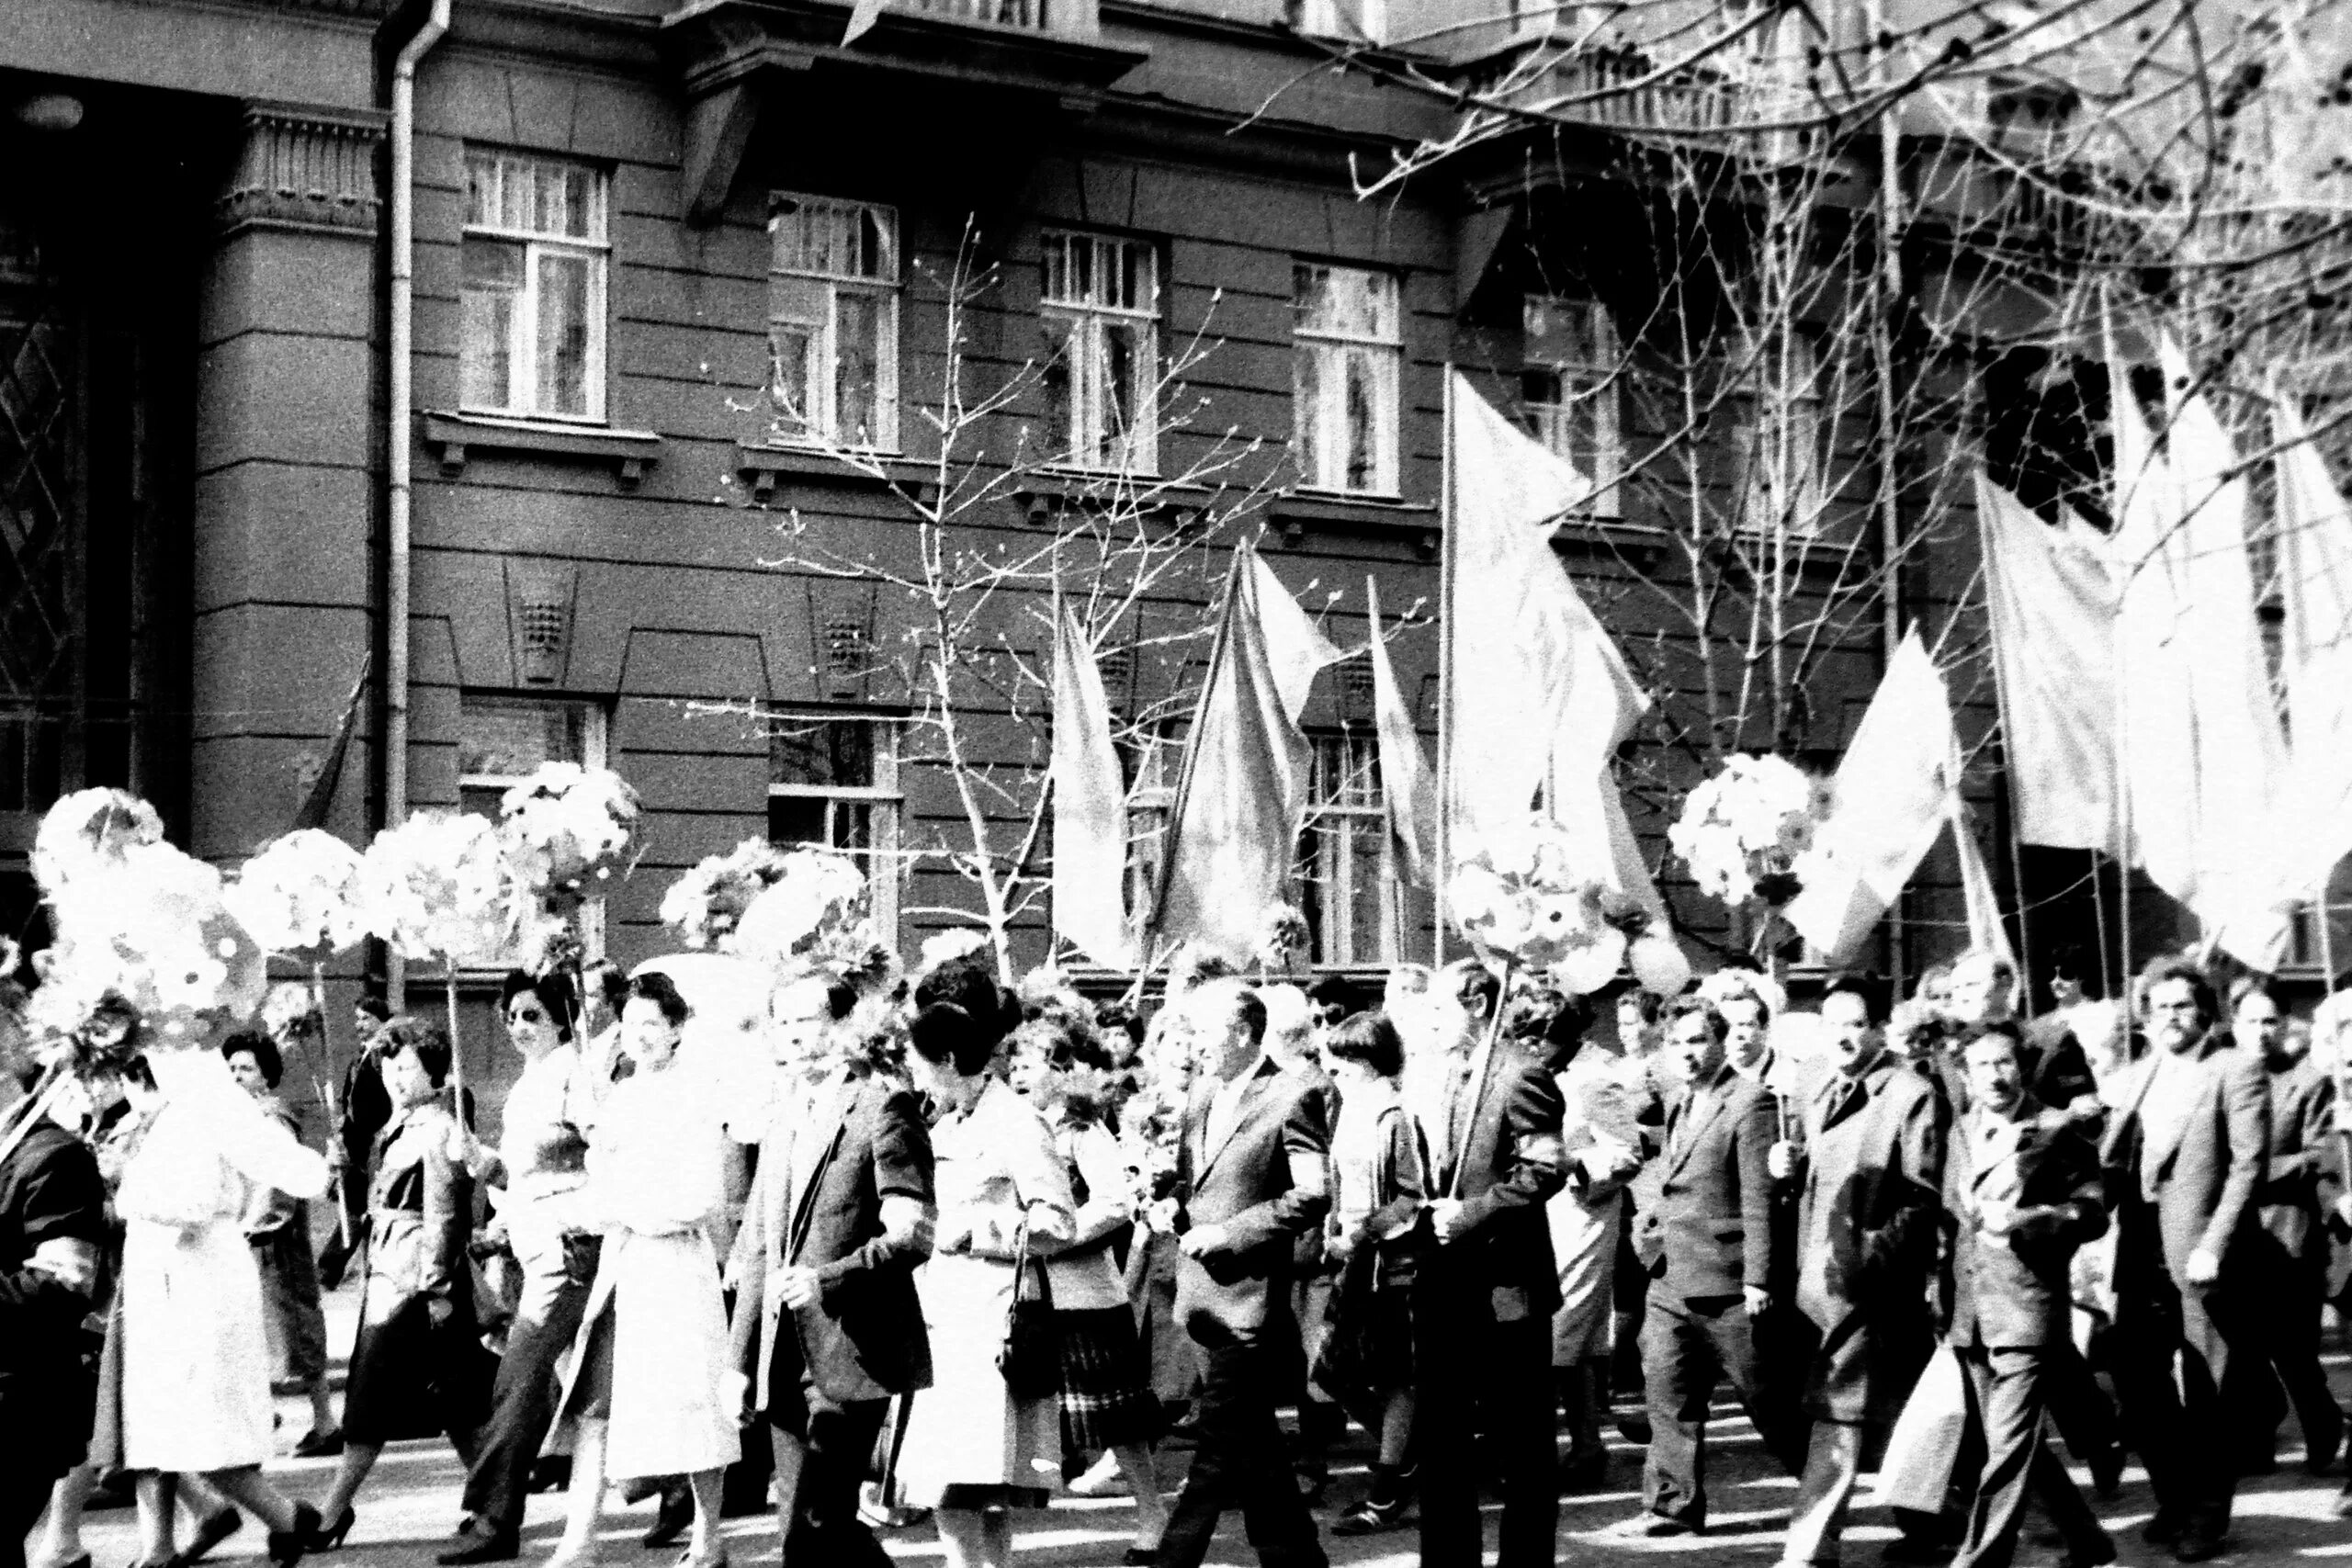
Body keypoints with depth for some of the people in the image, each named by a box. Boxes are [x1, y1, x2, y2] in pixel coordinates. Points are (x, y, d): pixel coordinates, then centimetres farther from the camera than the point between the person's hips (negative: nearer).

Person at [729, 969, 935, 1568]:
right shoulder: (785, 1109, 15)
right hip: (784, 1358, 8)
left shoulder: (884, 1105, -8)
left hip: (850, 1354, -8)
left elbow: (912, 1236, -14)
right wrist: (743, 1359, 14)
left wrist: (828, 1279, -25)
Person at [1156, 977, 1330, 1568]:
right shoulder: (1203, 1093, 13)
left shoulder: (1291, 1097, -11)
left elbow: (1314, 1196, -16)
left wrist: (1225, 1233, -18)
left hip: (1248, 1294, -8)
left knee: (1218, 1446, -8)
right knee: (1253, 1446, 15)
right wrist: (1174, 1203, 2)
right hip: (1204, 1292, 8)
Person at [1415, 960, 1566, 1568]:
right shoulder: (1440, 1077, 14)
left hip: (1504, 1287, -8)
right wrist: (1426, 1208, 6)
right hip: (1443, 1284, 8)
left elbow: (1545, 1170, -20)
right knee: (1439, 1432, 10)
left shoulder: (1521, 1076, -11)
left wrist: (1471, 1213, -20)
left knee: (1522, 1441, 3)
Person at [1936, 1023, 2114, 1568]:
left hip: (2027, 1308, -6)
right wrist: (1944, 1300, 12)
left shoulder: (2057, 1131, -3)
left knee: (2008, 1446, -11)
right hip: (1968, 1314, 6)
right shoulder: (1961, 1130, 14)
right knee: (2016, 1444, 13)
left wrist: (2024, 1220, -20)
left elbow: (2092, 1211, -6)